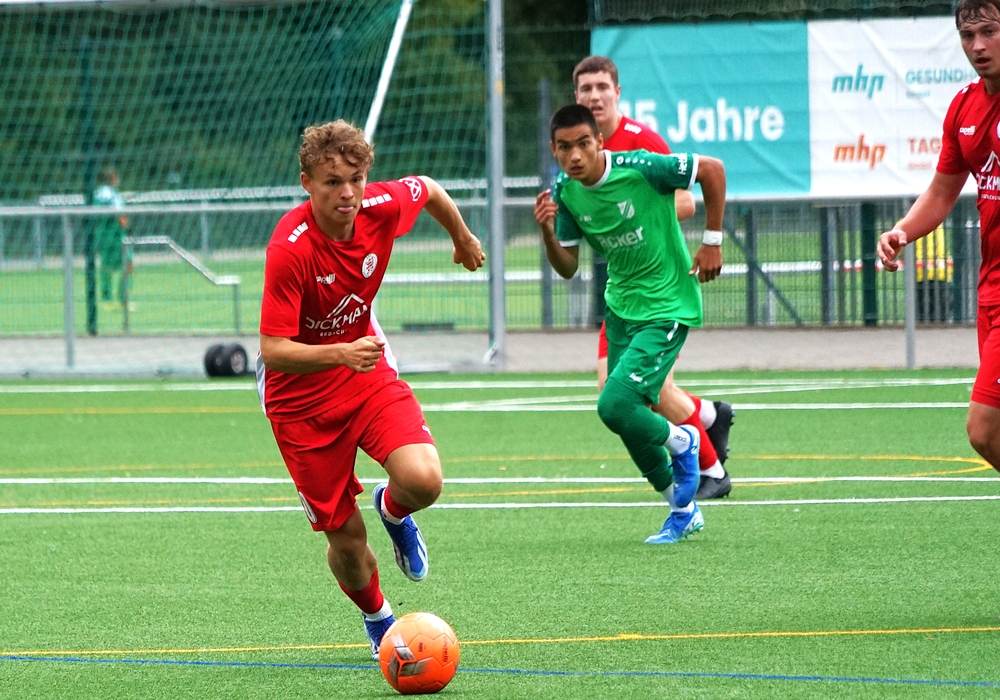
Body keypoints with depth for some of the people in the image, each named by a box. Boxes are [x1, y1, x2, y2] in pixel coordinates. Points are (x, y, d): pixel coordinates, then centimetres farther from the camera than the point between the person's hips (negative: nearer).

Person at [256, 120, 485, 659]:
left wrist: (463, 239, 28)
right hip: (301, 396, -3)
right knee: (346, 540, 0)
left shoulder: (382, 206, -15)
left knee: (423, 481, -23)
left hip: (368, 371, 3)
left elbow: (428, 189, 10)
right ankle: (377, 618, 35)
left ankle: (393, 511, 16)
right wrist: (339, 354, -44)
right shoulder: (290, 249, -29)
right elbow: (273, 351, -28)